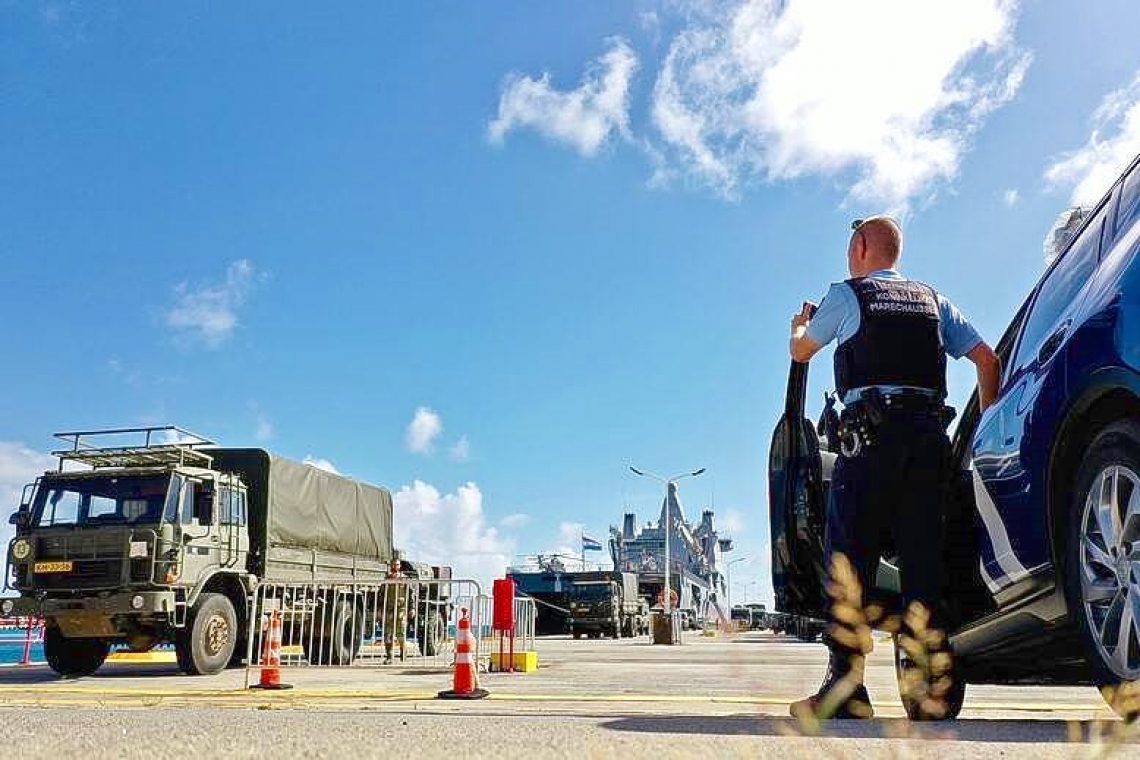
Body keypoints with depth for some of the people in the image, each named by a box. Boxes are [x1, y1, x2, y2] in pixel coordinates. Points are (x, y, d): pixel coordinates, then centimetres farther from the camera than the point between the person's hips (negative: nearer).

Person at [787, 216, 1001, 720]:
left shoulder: (846, 295, 8)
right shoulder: (932, 301, 21)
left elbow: (800, 352, 20)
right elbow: (987, 359, 16)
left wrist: (800, 324, 42)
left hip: (870, 435, -4)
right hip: (930, 434, 5)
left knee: (850, 557, -5)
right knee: (924, 557, 4)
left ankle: (845, 685, -11)